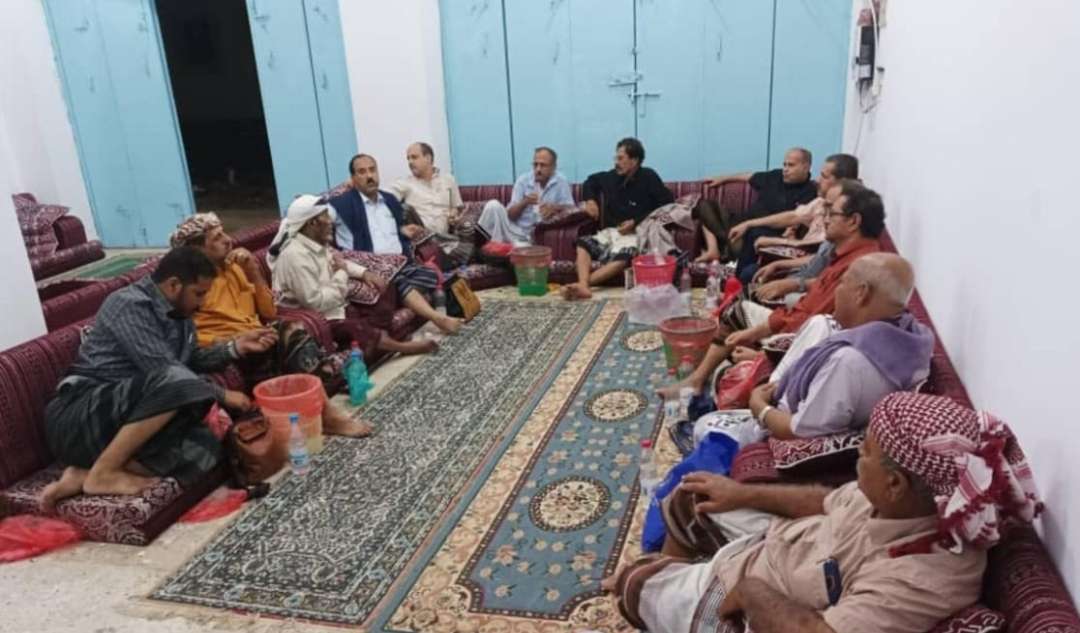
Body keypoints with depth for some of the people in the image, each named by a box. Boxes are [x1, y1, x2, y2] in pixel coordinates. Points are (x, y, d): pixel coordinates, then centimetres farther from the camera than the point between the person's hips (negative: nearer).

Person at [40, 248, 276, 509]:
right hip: (79, 417, -8)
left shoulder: (177, 312, 11)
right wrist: (221, 395, -13)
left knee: (205, 448, -18)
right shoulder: (130, 305, -16)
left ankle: (84, 474, -13)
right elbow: (163, 372, -23)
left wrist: (236, 346, 10)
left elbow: (192, 360, 25)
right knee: (179, 383, -33)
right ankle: (103, 473, -20)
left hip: (125, 421, 9)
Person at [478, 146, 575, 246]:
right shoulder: (523, 180, 2)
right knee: (493, 205, -23)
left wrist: (554, 207, -26)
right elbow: (511, 215, -2)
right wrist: (524, 203, -22)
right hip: (514, 230, 2)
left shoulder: (561, 181, -2)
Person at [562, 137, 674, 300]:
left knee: (622, 257, -38)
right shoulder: (611, 177, 12)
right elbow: (591, 181, 32)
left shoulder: (649, 178, -3)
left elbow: (667, 203, -7)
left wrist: (636, 222, -12)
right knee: (583, 244, -24)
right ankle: (583, 286, -42)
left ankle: (583, 283, -45)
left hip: (636, 233, -5)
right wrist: (590, 199, 9)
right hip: (610, 231, 5)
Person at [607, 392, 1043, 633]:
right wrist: (743, 495, 6)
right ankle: (672, 571, 49)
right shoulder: (905, 497, -16)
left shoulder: (920, 576, -42)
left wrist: (751, 589, -29)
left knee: (635, 583, 9)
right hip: (771, 542, 8)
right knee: (690, 498, 23)